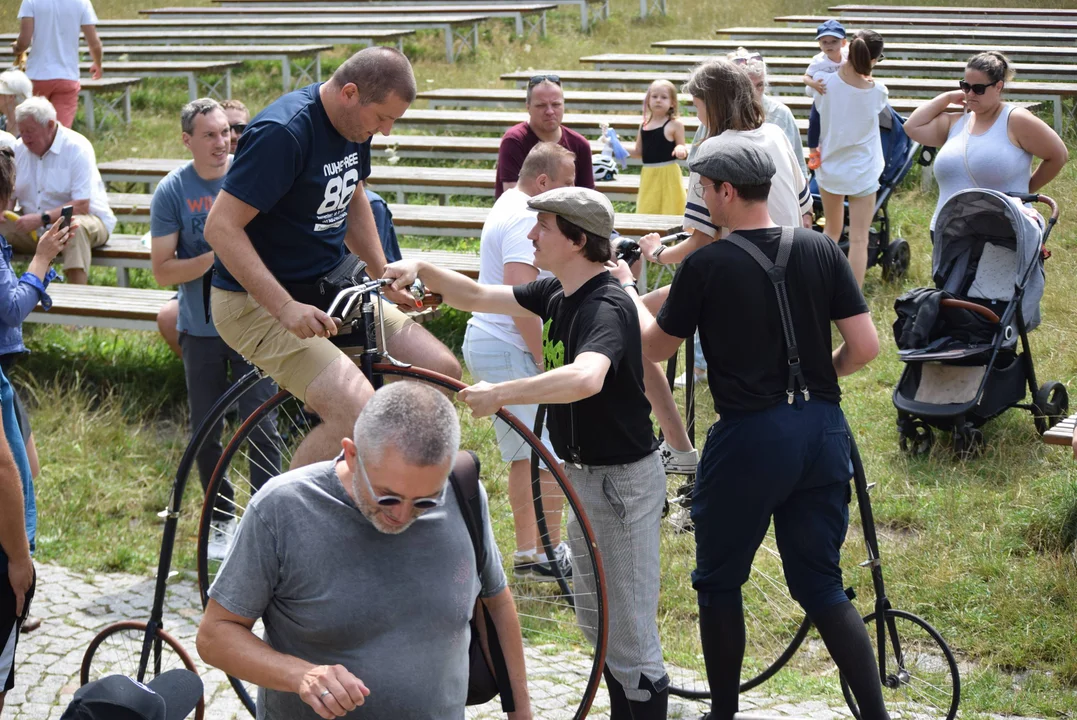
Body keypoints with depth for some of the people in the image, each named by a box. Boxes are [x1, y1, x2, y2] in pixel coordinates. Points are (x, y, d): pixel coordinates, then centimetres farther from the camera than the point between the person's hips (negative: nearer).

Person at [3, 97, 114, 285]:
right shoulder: (19, 149, 5)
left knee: (75, 226, -39)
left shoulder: (77, 148, -14)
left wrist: (43, 218, -32)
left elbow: (81, 206, -21)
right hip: (34, 228, 5)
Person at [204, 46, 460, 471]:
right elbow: (221, 228, -25)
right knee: (358, 411, -28)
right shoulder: (283, 132, -23)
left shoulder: (355, 125, 4)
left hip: (330, 287, 9)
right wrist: (286, 308, -30)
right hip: (259, 303, -9)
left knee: (441, 372, 0)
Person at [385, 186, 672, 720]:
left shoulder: (606, 307, -25)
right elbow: (478, 298, 11)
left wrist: (500, 392, -42)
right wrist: (422, 270, -5)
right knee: (594, 616, 21)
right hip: (587, 472, 10)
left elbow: (586, 378, -44)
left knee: (629, 628, -3)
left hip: (622, 478, -10)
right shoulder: (558, 294, 4)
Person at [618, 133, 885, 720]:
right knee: (820, 584, 14)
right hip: (823, 430, 5)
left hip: (750, 435, -4)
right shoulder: (820, 250, 2)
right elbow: (865, 347, 1)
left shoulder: (706, 265, -9)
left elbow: (655, 347, 4)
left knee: (719, 582, 13)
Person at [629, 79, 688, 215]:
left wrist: (681, 149, -25)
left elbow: (682, 151, -3)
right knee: (647, 211, 8)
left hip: (668, 174, -5)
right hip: (648, 175, 5)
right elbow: (638, 151, 15)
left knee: (669, 210, -2)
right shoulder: (644, 125, 9)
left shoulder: (675, 124, -5)